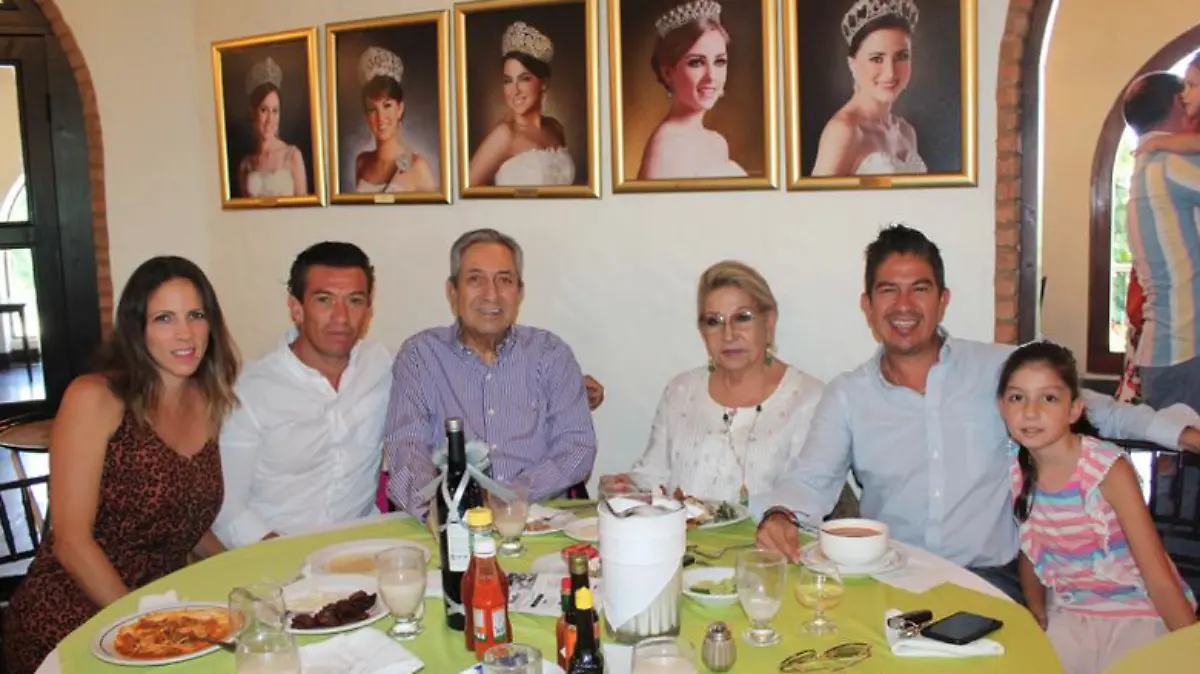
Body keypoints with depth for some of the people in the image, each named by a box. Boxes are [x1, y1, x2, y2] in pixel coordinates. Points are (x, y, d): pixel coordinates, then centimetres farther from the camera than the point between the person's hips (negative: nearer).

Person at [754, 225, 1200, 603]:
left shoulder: (1001, 369, 5)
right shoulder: (846, 396, 5)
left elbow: (1091, 409, 15)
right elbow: (810, 479, -3)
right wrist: (779, 513, -25)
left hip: (988, 574, 0)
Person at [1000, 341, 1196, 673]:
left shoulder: (1108, 469, -20)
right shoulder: (1014, 466, -8)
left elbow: (1160, 579, -18)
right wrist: (1037, 618, 7)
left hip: (1138, 614, -3)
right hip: (1068, 615, 4)